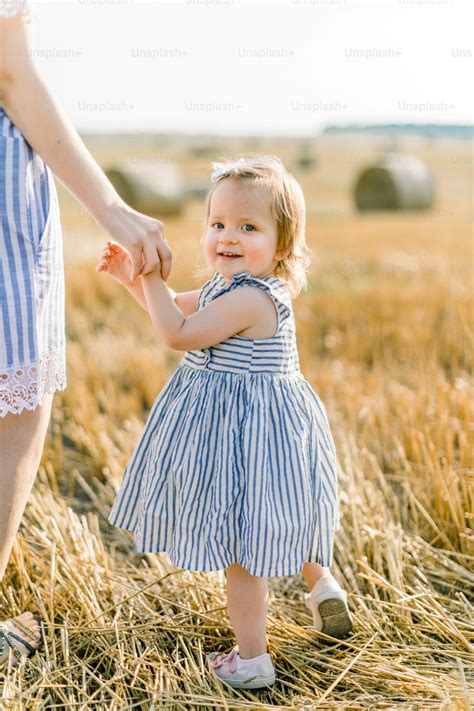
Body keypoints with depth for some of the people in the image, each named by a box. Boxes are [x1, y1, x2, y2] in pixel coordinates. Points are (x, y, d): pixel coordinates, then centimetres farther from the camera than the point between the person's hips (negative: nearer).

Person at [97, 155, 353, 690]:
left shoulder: (249, 299, -25)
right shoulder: (234, 287, 7)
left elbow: (178, 333, -25)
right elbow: (175, 307, 20)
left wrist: (152, 272, -17)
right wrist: (131, 277, 7)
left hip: (245, 431, -10)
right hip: (239, 422, 10)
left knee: (240, 543, 1)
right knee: (268, 523, 30)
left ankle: (250, 660, 13)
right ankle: (321, 582, 49)